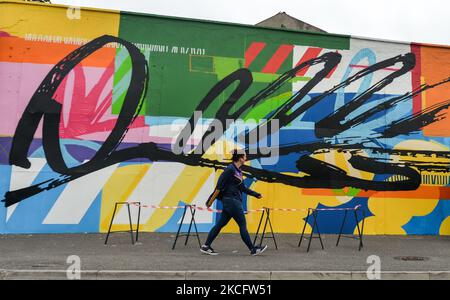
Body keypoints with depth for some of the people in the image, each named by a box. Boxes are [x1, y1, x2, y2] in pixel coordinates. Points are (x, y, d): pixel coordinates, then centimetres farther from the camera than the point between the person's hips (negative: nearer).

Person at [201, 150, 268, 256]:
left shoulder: (238, 171, 13)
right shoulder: (230, 169, -15)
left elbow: (242, 187, 20)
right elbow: (219, 185, -16)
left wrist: (256, 194, 23)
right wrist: (212, 200, -15)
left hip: (234, 201, 9)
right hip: (231, 200, -9)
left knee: (221, 224, 10)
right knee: (242, 225, 0)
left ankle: (206, 246, 14)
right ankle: (253, 249, 10)